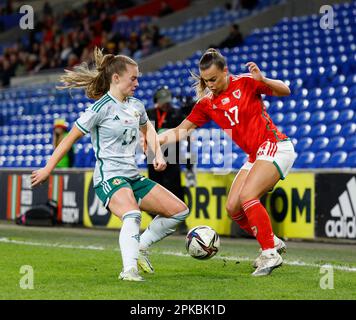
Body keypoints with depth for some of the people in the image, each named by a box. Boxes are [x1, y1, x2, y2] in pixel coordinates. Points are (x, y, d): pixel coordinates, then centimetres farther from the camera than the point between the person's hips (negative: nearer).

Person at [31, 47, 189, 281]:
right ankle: (129, 269, -39)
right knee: (132, 215, -37)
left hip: (133, 177, 8)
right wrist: (48, 169, -2)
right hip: (109, 178, -8)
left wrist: (158, 154, 15)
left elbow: (147, 129, 32)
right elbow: (70, 138, -4)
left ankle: (141, 247, 14)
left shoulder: (137, 106, 10)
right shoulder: (101, 108, -11)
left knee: (179, 211, 3)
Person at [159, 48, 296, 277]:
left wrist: (263, 80, -29)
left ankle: (270, 254, -15)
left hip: (275, 146, -7)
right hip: (255, 155, 7)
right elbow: (182, 130, 6)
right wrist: (159, 139, -12)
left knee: (247, 196, -23)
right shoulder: (207, 103, 6)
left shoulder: (245, 83, -8)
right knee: (233, 208, -1)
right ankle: (273, 243, 17)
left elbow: (284, 91, -11)